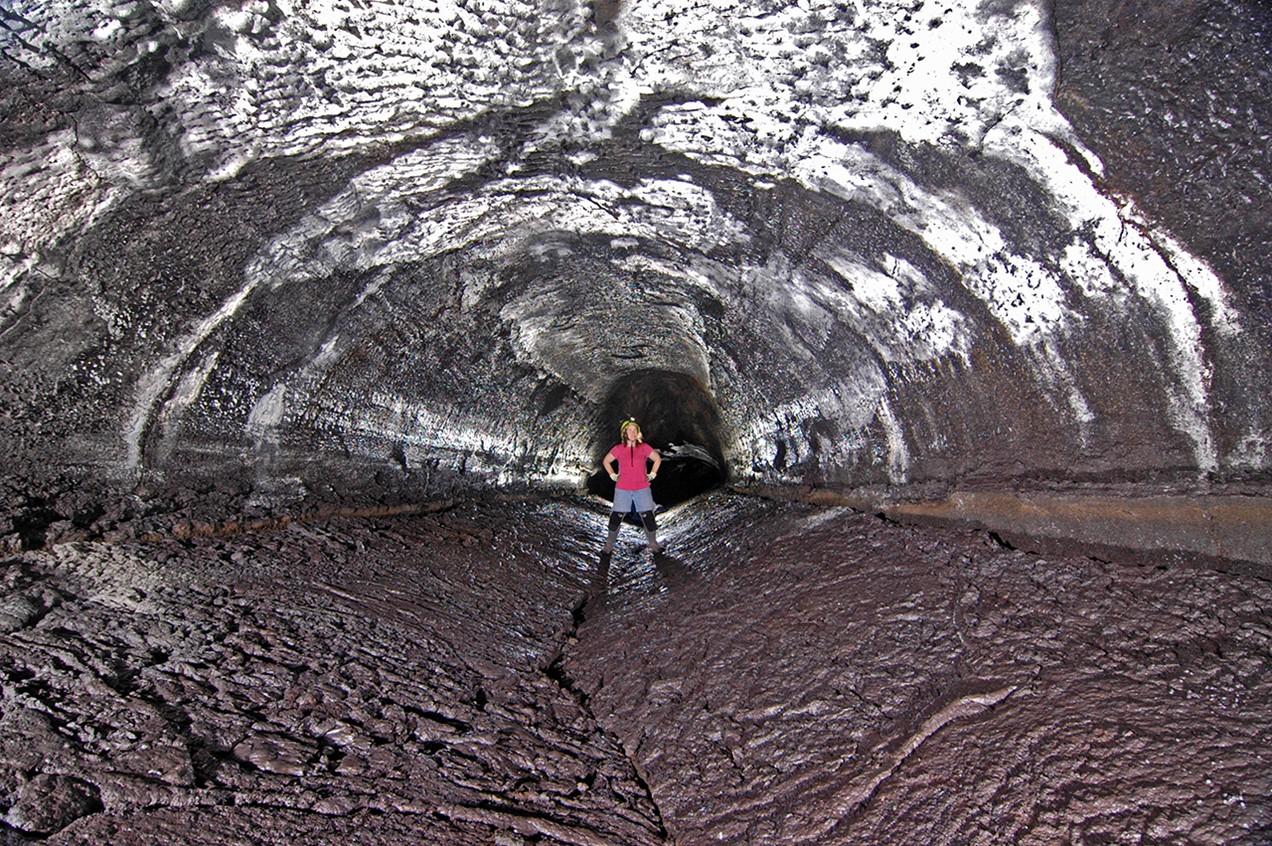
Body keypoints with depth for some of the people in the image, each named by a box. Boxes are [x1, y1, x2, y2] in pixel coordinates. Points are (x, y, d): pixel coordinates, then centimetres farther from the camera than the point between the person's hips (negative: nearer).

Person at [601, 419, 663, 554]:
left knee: (648, 516, 1)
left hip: (642, 489, 0)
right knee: (616, 516, 3)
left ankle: (653, 543, 16)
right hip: (622, 490, 0)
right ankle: (609, 543, 18)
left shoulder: (644, 448, 2)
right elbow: (606, 461, 16)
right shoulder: (619, 449, 2)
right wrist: (613, 475, 8)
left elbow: (658, 459, 15)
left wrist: (652, 474, 9)